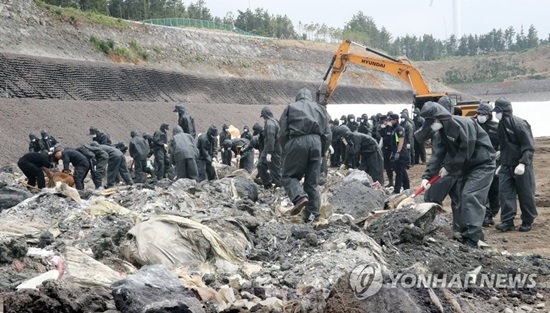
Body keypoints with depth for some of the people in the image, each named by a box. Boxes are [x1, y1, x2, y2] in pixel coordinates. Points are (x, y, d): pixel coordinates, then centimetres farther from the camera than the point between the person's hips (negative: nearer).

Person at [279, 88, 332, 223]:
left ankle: (300, 197, -23)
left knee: (289, 175, 5)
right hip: (316, 142, 3)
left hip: (297, 141, -3)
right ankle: (312, 213, 6)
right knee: (312, 181, 8)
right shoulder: (319, 108, 21)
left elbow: (282, 133, 5)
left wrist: (286, 149, 14)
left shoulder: (290, 108, 13)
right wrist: (322, 151, 22)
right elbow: (327, 134, 16)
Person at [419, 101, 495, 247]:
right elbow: (439, 154, 2)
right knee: (464, 198, 11)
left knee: (470, 197, -19)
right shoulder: (443, 130, 4)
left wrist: (448, 168, -18)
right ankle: (465, 233, 20)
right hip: (468, 166, 10)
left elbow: (466, 151, -26)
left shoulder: (463, 124, -24)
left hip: (483, 164, -10)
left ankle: (470, 239, -21)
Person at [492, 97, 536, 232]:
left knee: (525, 195, 4)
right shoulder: (502, 125, 8)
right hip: (506, 166, 7)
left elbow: (529, 147, -18)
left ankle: (528, 221, 18)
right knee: (505, 192, -2)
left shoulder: (520, 124, -17)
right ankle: (507, 221, -1)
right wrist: (502, 162, 19)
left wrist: (523, 163, -28)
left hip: (521, 167, -7)